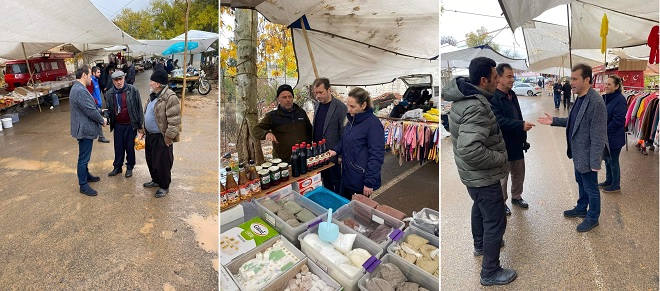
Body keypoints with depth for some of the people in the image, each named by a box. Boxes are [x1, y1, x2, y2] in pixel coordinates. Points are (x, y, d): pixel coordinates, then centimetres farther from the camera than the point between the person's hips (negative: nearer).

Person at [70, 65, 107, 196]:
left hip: (85, 128, 11)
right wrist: (102, 120, -8)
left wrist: (99, 111, 8)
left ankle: (86, 175, 40)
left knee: (85, 156, 24)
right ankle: (83, 185, 9)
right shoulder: (80, 91, -23)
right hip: (85, 130, -11)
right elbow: (91, 111, -22)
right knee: (84, 158, -1)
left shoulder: (77, 88, 12)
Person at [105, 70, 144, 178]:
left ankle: (130, 167, 24)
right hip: (118, 125, 3)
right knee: (118, 147, 13)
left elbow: (139, 108, -8)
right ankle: (117, 167, 28)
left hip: (131, 125, -3)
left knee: (130, 147, 8)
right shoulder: (109, 94, 2)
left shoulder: (133, 90, -9)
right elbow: (108, 109, 10)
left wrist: (140, 124, -8)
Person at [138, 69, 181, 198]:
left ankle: (164, 186, 22)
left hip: (161, 137, -9)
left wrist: (168, 139, -21)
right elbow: (146, 115, 19)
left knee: (162, 163, 4)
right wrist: (142, 130, 14)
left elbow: (174, 122, -23)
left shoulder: (170, 97, -21)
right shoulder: (153, 95, 9)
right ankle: (156, 180, 41)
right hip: (150, 135, 9)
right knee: (150, 160, 21)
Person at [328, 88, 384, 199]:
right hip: (347, 175, 8)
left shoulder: (373, 124, -19)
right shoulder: (352, 120, 6)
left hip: (361, 179, -8)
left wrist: (369, 182, -20)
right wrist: (335, 150, 0)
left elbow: (376, 156, -20)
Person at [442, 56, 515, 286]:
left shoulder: (462, 97, -3)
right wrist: (500, 158, -22)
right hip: (483, 176, -10)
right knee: (495, 223, 6)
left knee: (479, 207, 30)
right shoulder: (476, 108, -31)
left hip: (471, 172, 10)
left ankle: (480, 245, 55)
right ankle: (490, 273, 24)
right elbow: (469, 150, -40)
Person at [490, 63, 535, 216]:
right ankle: (502, 202, 27)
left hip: (517, 143, 8)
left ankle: (516, 197, 41)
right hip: (503, 145, -8)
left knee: (519, 174, 20)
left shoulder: (512, 95, 9)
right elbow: (499, 121, -27)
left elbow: (518, 117, 15)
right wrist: (521, 125, -29)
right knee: (502, 176, 8)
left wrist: (523, 138, 16)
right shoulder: (492, 97, -19)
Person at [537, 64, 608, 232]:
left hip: (587, 155, -8)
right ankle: (581, 209, 44)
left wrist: (595, 161, -21)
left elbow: (598, 136, -24)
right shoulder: (580, 98, 3)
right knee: (581, 183, 25)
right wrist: (554, 121, 3)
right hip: (578, 152, 9)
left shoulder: (596, 102, -25)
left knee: (591, 188, 11)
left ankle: (592, 218, 31)